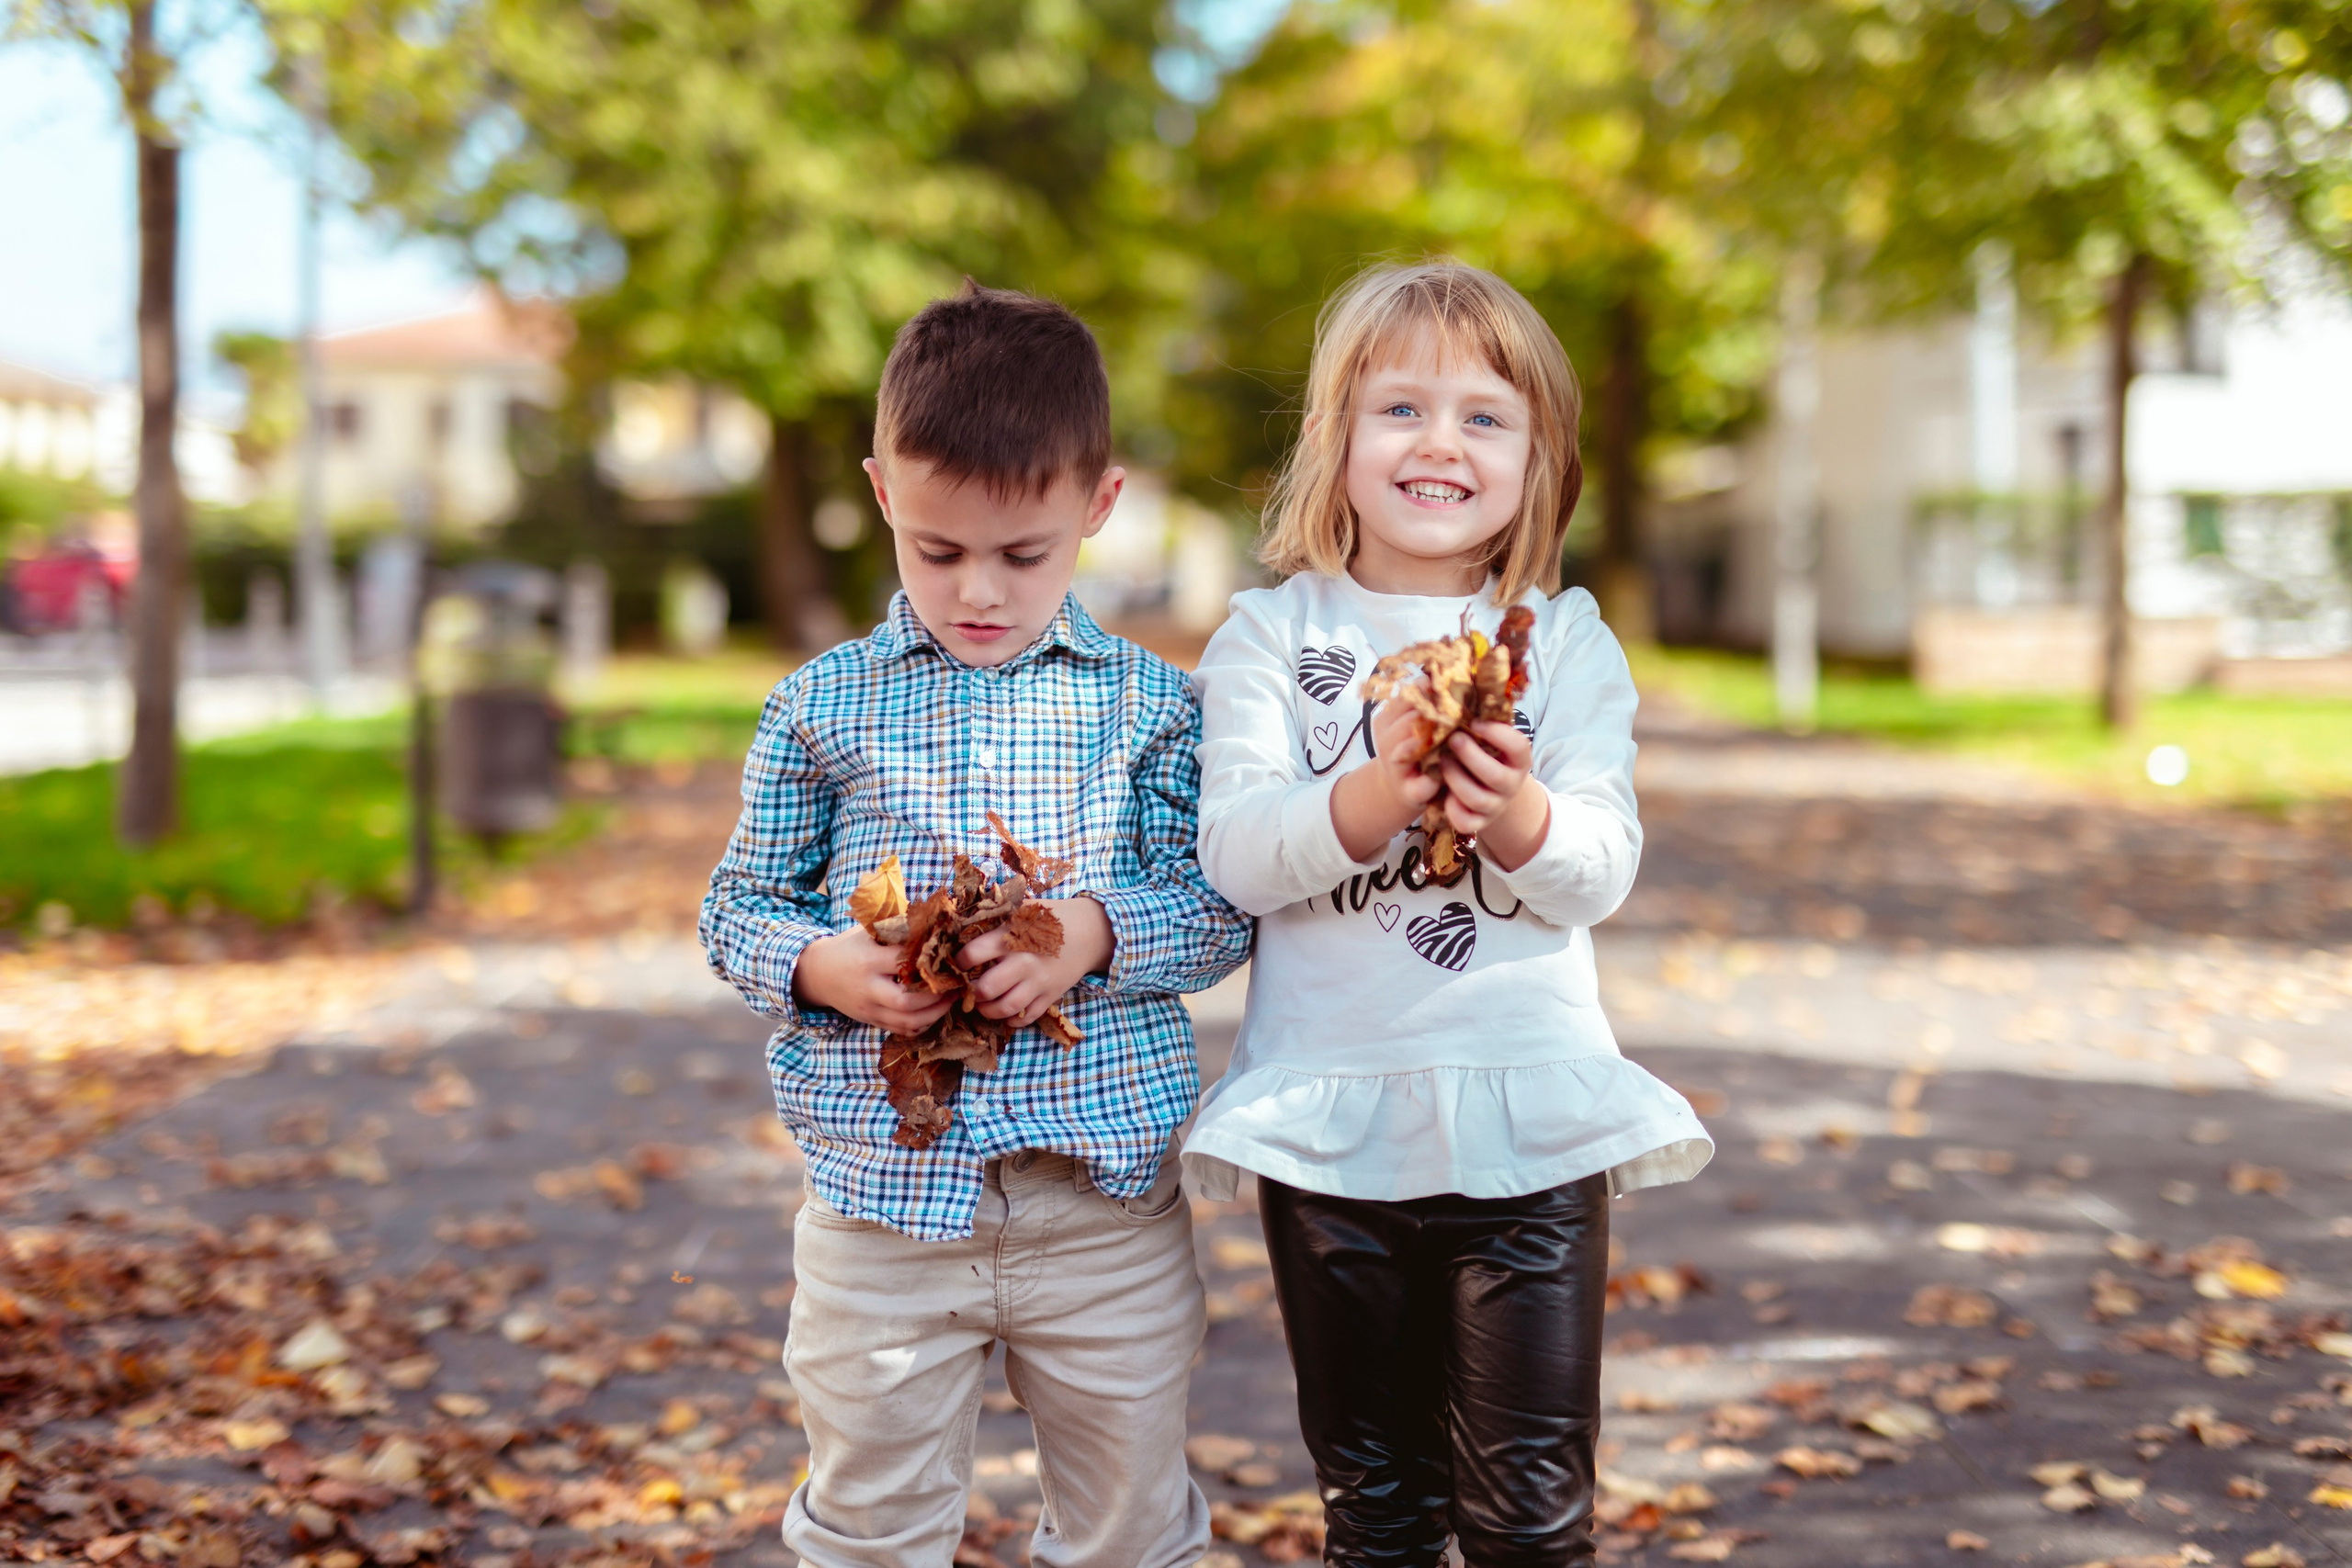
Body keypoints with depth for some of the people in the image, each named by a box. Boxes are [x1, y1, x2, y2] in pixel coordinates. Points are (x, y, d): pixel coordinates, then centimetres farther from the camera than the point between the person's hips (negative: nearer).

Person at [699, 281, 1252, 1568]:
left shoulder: (1150, 705, 1)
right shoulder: (822, 709, 1)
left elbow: (1221, 910, 0)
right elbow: (739, 907, 7)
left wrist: (1096, 932, -19)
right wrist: (820, 968, -14)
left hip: (1108, 1190, 0)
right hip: (882, 1195, 0)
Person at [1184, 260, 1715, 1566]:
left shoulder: (1568, 642, 4)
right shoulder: (1271, 637, 2)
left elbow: (1603, 870, -5)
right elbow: (1232, 853, -10)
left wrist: (1519, 814, -25)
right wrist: (1373, 797, -27)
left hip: (1530, 1117, 0)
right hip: (1330, 1112, 0)